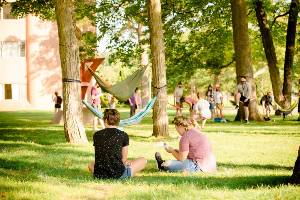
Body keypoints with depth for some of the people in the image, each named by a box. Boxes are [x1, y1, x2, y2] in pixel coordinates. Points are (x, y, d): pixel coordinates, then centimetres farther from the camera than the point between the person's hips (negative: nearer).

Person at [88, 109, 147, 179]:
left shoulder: (96, 135, 5)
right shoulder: (123, 135, -2)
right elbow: (124, 159, 5)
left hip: (99, 175, 2)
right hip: (118, 174, -2)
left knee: (90, 164, 39)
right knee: (143, 160, 18)